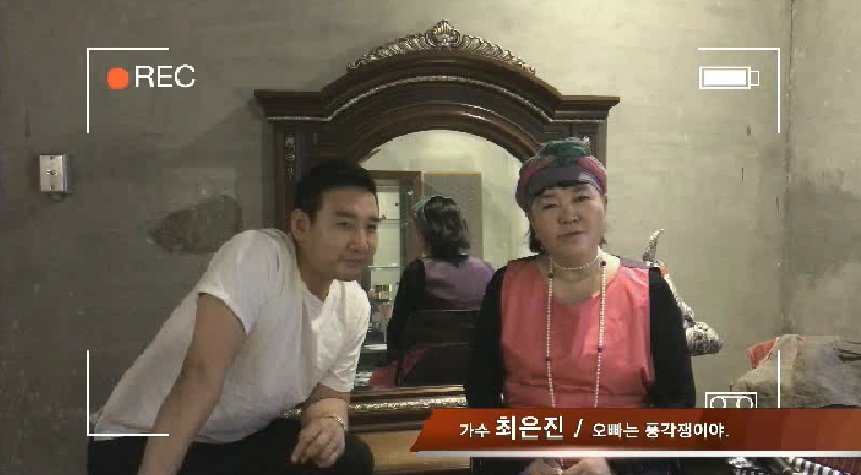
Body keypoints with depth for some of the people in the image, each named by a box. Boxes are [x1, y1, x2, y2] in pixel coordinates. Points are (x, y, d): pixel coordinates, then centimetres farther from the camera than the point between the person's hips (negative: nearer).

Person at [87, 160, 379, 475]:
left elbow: (327, 394, 6)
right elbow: (202, 375, -33)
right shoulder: (256, 253, -26)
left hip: (243, 440, 6)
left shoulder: (354, 307, -4)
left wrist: (331, 422, -16)